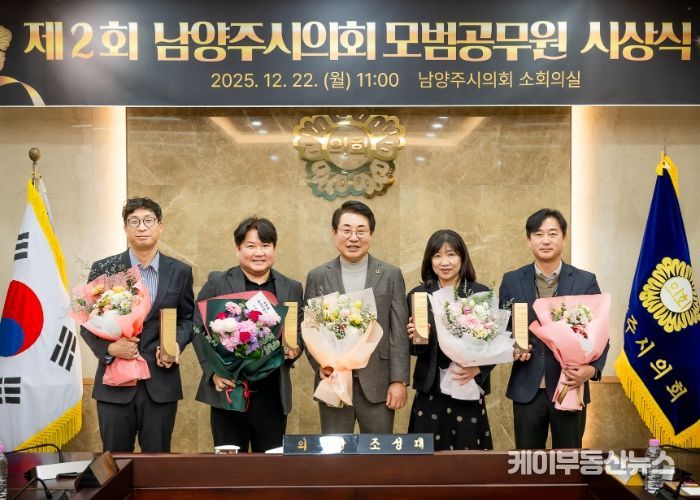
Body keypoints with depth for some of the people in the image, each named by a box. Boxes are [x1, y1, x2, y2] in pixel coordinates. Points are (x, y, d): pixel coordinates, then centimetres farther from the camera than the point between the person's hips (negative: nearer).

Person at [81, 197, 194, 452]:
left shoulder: (180, 271, 3)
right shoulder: (104, 269, 0)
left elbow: (187, 318, 11)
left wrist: (175, 344, -9)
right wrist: (109, 348, -16)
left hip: (161, 382, 1)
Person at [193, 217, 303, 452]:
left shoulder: (292, 289, 9)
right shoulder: (217, 284, 1)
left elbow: (299, 332, 14)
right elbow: (199, 330, 0)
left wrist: (294, 348, -8)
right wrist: (213, 372, -10)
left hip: (273, 395, 2)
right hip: (228, 391, -2)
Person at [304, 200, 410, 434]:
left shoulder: (391, 275, 2)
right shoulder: (317, 277, 4)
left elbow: (399, 332, 0)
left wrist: (399, 381, -5)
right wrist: (319, 364, -11)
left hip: (378, 384, 0)